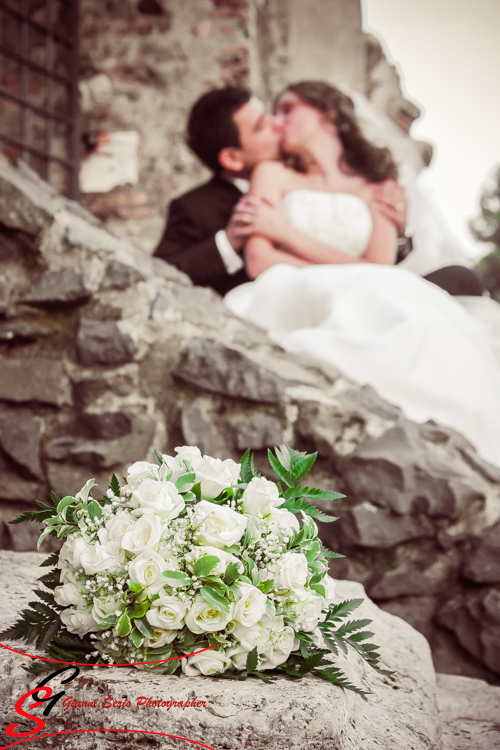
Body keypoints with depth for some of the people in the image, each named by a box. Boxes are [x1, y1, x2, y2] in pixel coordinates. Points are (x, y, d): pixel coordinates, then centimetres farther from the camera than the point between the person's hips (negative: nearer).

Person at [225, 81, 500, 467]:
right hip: (286, 299, -1)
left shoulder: (378, 191, 23)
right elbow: (259, 259, 3)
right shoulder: (274, 174, 21)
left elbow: (380, 269, 4)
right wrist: (344, 270, -6)